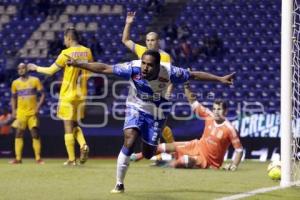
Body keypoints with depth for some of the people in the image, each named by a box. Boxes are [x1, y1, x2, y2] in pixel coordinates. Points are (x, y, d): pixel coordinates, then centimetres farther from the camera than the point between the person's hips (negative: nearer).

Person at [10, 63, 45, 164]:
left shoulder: (35, 80, -2)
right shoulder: (15, 83, 7)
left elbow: (42, 95, -1)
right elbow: (13, 98, 16)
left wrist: (38, 107, -12)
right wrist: (13, 110, 5)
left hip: (32, 113, -2)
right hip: (20, 113, 2)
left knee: (35, 134, -4)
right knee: (18, 134, -1)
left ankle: (38, 158, 0)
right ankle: (18, 158, 2)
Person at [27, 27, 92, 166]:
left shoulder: (66, 53, -13)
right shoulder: (87, 52, 2)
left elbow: (50, 71, -6)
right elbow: (90, 71, 13)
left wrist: (36, 68, 9)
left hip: (67, 95, -5)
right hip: (81, 95, 5)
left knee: (68, 128, 0)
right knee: (75, 125, 19)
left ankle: (71, 159, 0)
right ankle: (83, 145, -8)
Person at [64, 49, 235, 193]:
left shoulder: (168, 72, -28)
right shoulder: (133, 68, -28)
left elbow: (194, 75, -17)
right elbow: (104, 68, -24)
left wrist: (220, 79, -17)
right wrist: (79, 64, -29)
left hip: (157, 113, 1)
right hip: (136, 108, -1)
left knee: (148, 154, 6)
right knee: (129, 140, -25)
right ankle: (119, 184, -11)